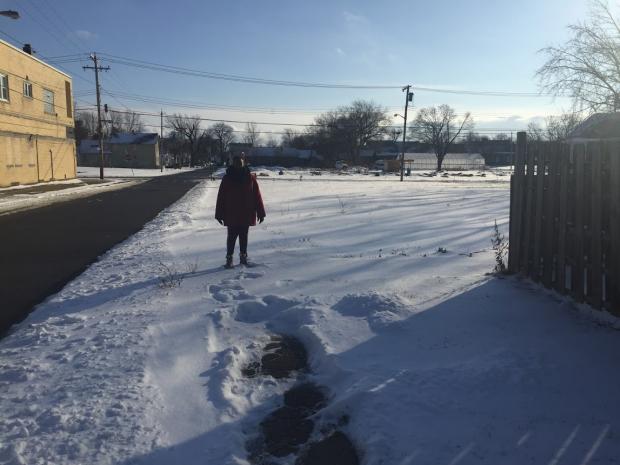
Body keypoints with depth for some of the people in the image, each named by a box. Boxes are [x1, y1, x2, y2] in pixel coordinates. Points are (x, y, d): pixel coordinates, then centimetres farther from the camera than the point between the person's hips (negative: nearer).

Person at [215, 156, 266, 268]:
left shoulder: (250, 178, 1)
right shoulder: (227, 178, -1)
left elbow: (257, 196, 2)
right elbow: (221, 197, 0)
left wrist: (260, 213, 0)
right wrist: (219, 214, -2)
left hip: (246, 215, 1)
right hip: (231, 216, -1)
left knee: (244, 237, 10)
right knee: (232, 237, 1)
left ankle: (243, 256, 22)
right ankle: (229, 258, 10)